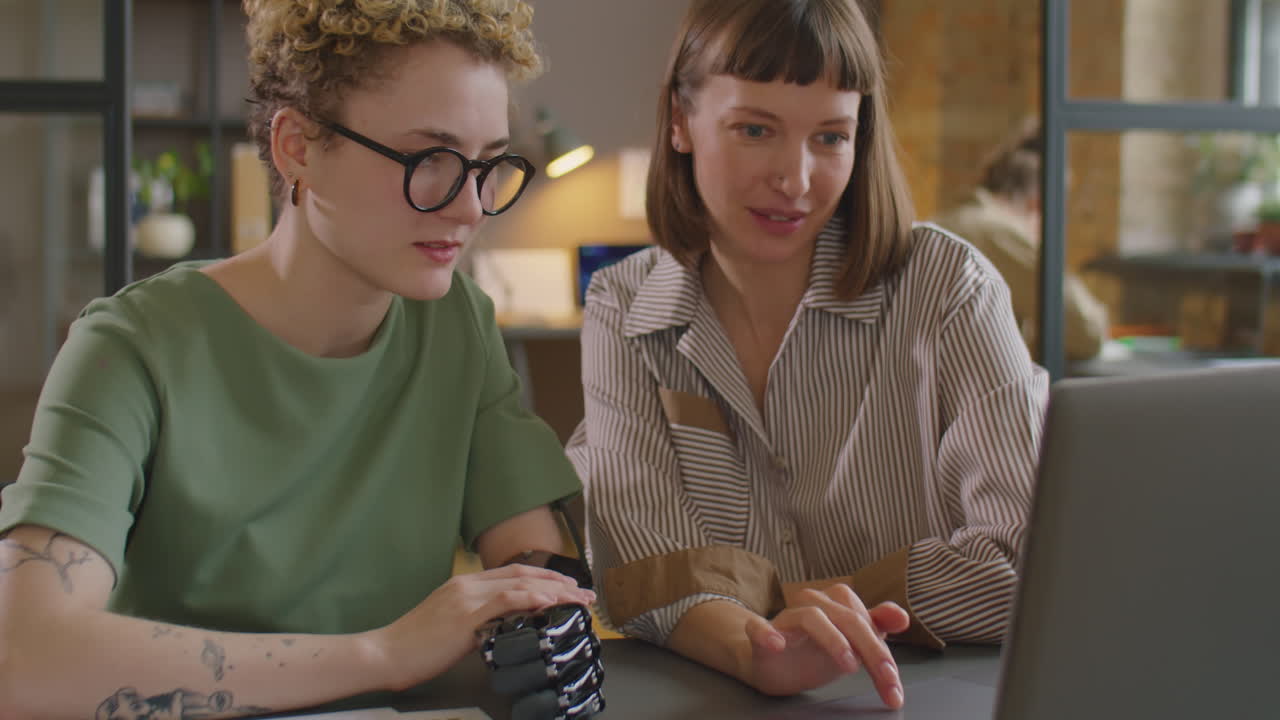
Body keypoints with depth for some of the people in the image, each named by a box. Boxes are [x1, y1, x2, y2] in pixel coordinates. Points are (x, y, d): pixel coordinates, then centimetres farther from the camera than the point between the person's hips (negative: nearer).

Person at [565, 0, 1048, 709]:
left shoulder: (944, 287, -8)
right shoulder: (621, 313, -1)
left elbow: (1044, 563, -15)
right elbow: (645, 574, -11)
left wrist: (771, 596, -13)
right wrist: (751, 650, -32)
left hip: (935, 698, -2)